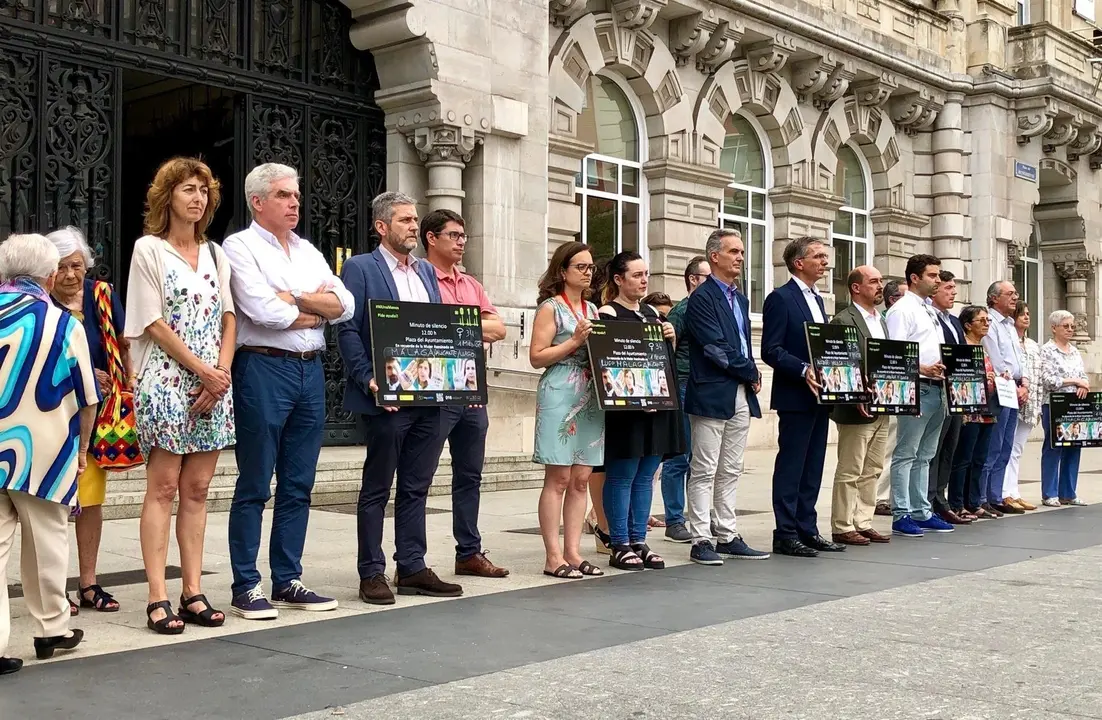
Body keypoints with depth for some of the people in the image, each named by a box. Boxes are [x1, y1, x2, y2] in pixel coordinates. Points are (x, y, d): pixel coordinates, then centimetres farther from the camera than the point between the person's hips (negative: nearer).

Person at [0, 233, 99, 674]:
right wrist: (80, 449, 14)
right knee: (47, 542, 14)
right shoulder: (64, 325, -5)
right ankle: (51, 629, 27)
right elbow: (88, 400, 0)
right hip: (42, 453, -1)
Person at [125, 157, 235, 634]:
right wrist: (203, 370, -11)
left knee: (197, 490, 6)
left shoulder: (215, 253, 16)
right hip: (165, 382, -5)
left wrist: (222, 373, -6)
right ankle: (158, 599, -3)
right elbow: (154, 325, -6)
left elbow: (229, 320, 10)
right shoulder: (149, 249, 1)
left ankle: (193, 593, 9)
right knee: (163, 488, -5)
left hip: (214, 385, 5)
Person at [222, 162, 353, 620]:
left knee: (298, 484, 10)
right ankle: (246, 587, 6)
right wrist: (318, 311, -1)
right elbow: (262, 311, -16)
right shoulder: (240, 246, -2)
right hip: (263, 368, -6)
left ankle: (287, 581, 18)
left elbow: (345, 305, 6)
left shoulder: (308, 251, 18)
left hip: (311, 369, 7)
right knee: (254, 485, -2)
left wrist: (295, 298, -8)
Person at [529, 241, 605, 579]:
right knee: (558, 478, -6)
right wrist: (575, 341, -15)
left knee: (581, 479, 6)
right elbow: (537, 357, -9)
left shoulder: (592, 309, 18)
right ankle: (553, 557, -2)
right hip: (559, 396, -7)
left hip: (590, 397, 7)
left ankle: (573, 551, 11)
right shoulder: (550, 307, -2)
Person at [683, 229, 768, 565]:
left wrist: (751, 378, 3)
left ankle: (728, 537, 16)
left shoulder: (740, 299, 18)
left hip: (741, 395, 8)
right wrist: (752, 373, -6)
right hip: (712, 395, -8)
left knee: (730, 472, 11)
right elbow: (717, 349, -16)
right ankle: (701, 541, 1)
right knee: (704, 471, -3)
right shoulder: (702, 299, -9)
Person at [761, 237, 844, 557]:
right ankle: (786, 534, 1)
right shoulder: (781, 298, -9)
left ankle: (807, 529, 18)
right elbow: (771, 351, -16)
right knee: (791, 466, -4)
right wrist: (804, 371, -26)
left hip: (819, 395, 9)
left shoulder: (817, 300, 19)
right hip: (795, 397, -9)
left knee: (813, 467, 11)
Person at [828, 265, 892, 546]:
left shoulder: (881, 321, 18)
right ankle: (842, 528, 5)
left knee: (872, 471, 11)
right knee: (850, 472, -2)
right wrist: (857, 398, -22)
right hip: (858, 410, -8)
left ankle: (862, 523, 18)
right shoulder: (843, 320, -10)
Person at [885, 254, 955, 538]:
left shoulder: (931, 312, 20)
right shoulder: (902, 310, -7)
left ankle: (921, 512, 18)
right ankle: (901, 516, -2)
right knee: (906, 455, -5)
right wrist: (922, 369, -26)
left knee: (924, 456, 13)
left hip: (937, 388, 9)